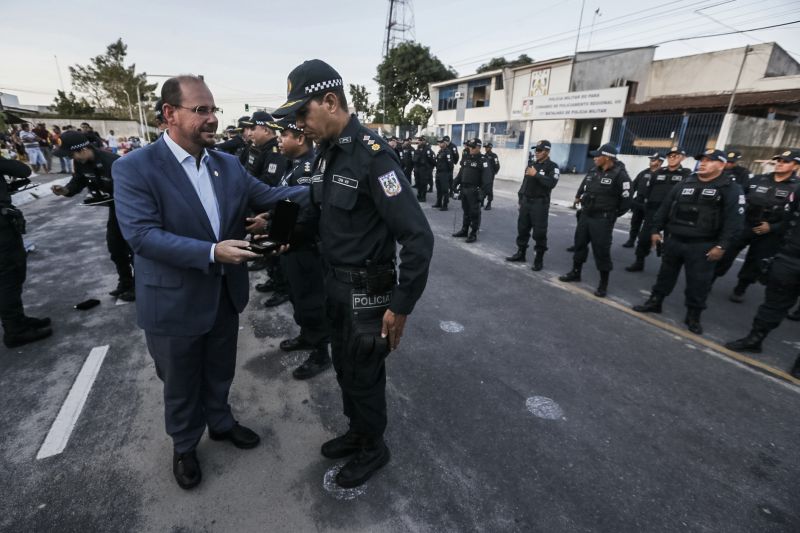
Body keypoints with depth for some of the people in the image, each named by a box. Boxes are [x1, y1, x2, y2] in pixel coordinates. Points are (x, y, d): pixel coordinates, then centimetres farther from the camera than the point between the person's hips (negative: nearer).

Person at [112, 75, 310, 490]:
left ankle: (221, 422, 51)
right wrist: (212, 252, -32)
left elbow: (267, 197, -1)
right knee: (181, 383, 18)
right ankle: (184, 446, 44)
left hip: (225, 294, 5)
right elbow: (141, 234, -23)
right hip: (175, 302, -4)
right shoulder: (134, 168, -15)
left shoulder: (228, 164, 2)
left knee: (220, 372, 25)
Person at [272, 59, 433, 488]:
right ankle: (357, 431, 48)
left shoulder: (373, 155, -22)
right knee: (343, 367, 23)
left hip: (367, 290, -8)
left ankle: (373, 448, 38)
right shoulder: (326, 155, 6)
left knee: (364, 375, 11)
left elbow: (418, 237, -25)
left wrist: (401, 307, -22)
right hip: (335, 283, 8)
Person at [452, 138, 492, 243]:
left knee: (474, 212, -1)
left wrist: (484, 191, -25)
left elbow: (487, 177, -17)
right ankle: (464, 230, 26)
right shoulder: (466, 157, 12)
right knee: (465, 210, 15)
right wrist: (455, 183, 12)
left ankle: (473, 233, 7)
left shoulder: (482, 160, -10)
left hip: (474, 190, -6)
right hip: (464, 188, 7)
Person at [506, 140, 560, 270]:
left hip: (540, 203, -6)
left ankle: (539, 259, 5)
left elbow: (551, 183, -23)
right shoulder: (531, 163, 13)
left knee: (539, 233, -4)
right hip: (526, 201, 6)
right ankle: (520, 253, 25)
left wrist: (536, 174, -23)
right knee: (522, 229, 12)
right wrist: (521, 198, 15)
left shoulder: (552, 167, -5)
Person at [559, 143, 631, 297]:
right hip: (585, 215, 7)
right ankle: (575, 272, 33)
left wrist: (612, 215, -4)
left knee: (601, 250, -3)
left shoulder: (619, 175, -15)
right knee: (579, 243, 15)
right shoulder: (593, 171, 5)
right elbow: (583, 187, 20)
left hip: (602, 219, -7)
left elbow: (626, 200, -13)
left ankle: (603, 284, 10)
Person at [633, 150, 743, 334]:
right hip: (673, 240, 4)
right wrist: (656, 230, 7)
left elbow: (733, 220, -11)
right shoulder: (684, 184, 9)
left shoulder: (731, 189, -4)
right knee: (666, 274, 15)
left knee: (698, 282, 3)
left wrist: (721, 246, -17)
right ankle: (654, 302, 29)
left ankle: (693, 316, 17)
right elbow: (665, 208, 12)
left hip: (702, 246, -4)